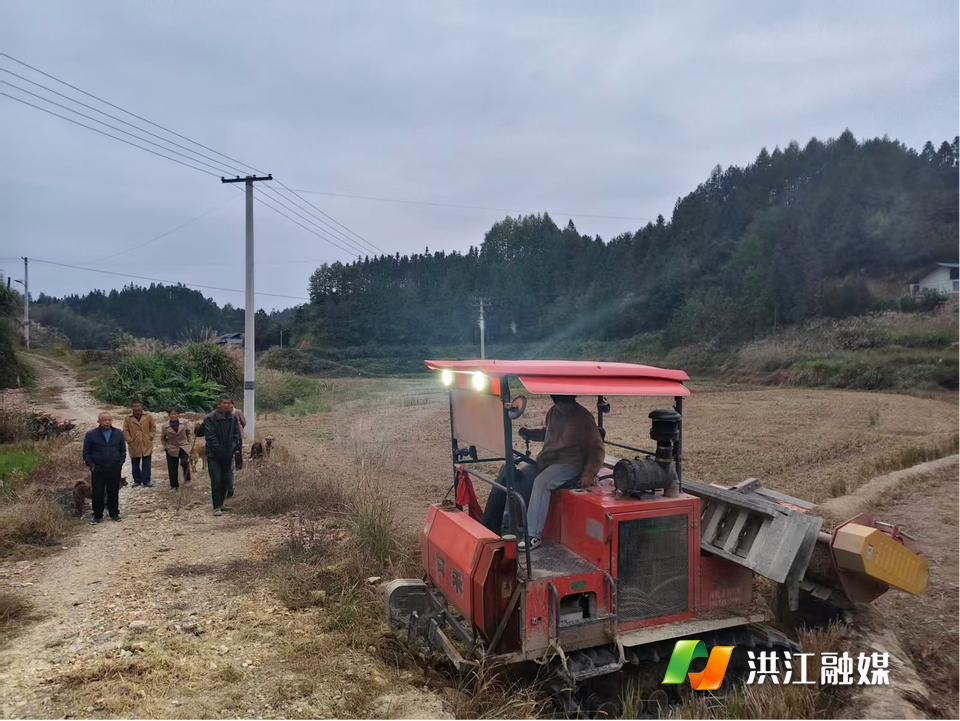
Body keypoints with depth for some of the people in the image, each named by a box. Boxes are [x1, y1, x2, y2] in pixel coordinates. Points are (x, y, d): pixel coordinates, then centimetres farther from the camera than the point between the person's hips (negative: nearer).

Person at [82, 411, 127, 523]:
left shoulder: (118, 434, 5)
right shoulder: (91, 434, -1)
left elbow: (123, 451, 11)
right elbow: (86, 452, 3)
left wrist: (120, 463, -1)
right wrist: (91, 465, -7)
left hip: (114, 470, 1)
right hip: (98, 470, -1)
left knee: (114, 493, 8)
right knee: (97, 494, 3)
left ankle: (114, 514, 19)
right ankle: (97, 515, 15)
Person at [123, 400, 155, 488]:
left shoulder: (148, 417, -1)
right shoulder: (128, 418, -1)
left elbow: (153, 427, 6)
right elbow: (125, 430, 2)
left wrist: (150, 437, -3)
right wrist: (129, 440, -6)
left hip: (146, 445, -1)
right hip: (134, 445, 1)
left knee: (146, 464, -1)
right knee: (135, 464, 10)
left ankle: (146, 481, 4)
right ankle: (137, 480, 21)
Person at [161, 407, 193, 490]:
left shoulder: (184, 423, -6)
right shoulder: (165, 426, -5)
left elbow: (189, 433, 7)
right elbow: (162, 438, 10)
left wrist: (190, 443, 2)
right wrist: (166, 446, 4)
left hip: (184, 446, -1)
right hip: (171, 449, 1)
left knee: (184, 462, -23)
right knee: (172, 468, 3)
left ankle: (187, 477, 4)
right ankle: (174, 485, 18)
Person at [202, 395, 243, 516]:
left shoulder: (233, 417, 3)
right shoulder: (210, 418, -11)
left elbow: (237, 435, 6)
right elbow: (210, 437, -14)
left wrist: (236, 448, -5)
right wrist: (219, 450, -18)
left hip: (228, 455, 5)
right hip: (214, 455, -5)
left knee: (226, 480, 11)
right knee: (216, 481, -7)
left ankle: (221, 503, 27)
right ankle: (217, 506, -1)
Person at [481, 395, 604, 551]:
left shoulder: (583, 417, -9)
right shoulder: (553, 412, 10)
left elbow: (596, 448, -7)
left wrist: (589, 473, -20)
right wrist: (531, 433, 10)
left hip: (569, 464, -7)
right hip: (545, 461, 7)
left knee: (541, 482, -35)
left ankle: (533, 536, -33)